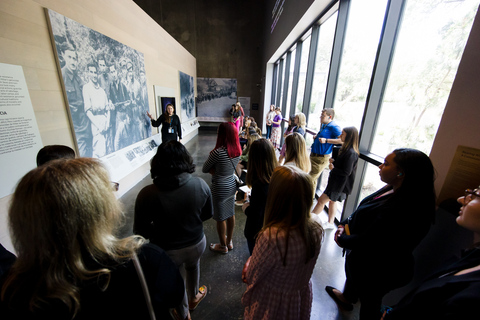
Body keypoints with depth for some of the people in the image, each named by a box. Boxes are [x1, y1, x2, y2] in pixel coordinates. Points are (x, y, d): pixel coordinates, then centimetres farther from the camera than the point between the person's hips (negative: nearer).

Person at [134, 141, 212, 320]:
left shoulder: (147, 195, -29)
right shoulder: (201, 185, -24)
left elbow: (140, 231, -15)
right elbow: (208, 214, -8)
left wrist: (161, 232, 4)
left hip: (168, 250, -1)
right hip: (196, 243, 2)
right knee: (192, 266, 35)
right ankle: (194, 297, 63)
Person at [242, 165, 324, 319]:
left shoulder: (271, 237, -40)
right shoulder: (317, 231, -21)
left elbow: (251, 277, -22)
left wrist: (249, 261, -1)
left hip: (272, 303, -4)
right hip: (302, 298, 5)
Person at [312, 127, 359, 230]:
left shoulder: (351, 153, -24)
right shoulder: (346, 149, 6)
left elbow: (346, 172, -25)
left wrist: (333, 168, -14)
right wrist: (334, 161, 0)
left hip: (339, 184, -10)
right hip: (336, 181, 10)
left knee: (321, 201, -4)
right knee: (332, 201, 20)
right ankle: (330, 223, 35)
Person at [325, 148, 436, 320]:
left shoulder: (401, 209, -39)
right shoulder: (394, 190, -9)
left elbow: (366, 241, -31)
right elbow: (362, 212, 1)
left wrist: (342, 239, -14)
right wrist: (345, 224, -10)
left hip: (375, 270, -8)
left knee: (369, 300, 21)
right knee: (351, 272, 34)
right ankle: (346, 297, 65)